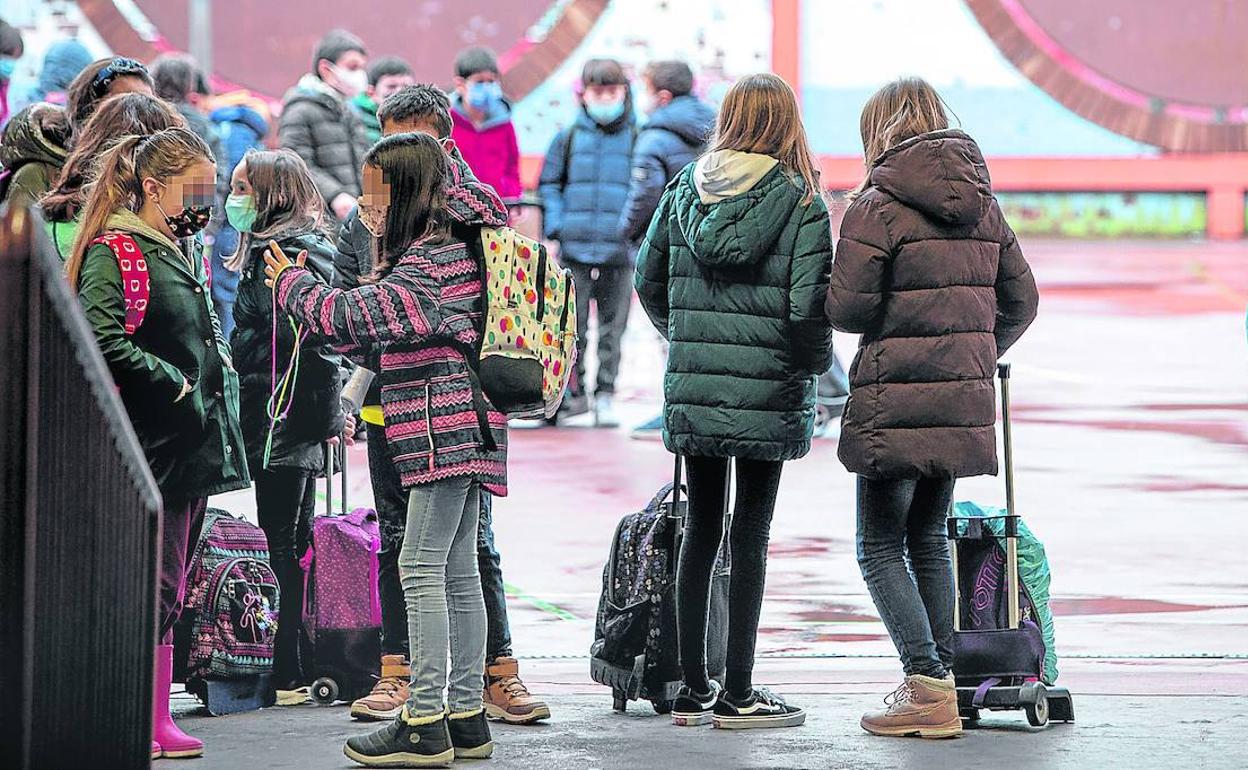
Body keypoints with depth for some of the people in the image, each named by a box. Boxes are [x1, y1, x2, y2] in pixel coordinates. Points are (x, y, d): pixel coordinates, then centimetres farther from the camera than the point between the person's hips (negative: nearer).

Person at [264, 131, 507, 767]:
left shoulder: (430, 261, -14)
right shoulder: (448, 248, 18)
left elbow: (355, 318, -21)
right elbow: (389, 326, 24)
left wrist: (293, 284, -4)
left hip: (445, 428, -10)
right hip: (462, 430, 10)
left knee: (422, 567, -10)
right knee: (457, 572, 11)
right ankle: (466, 716, 15)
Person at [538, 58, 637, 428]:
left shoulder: (636, 139, 4)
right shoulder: (569, 138, 6)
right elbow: (550, 184, 12)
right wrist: (556, 225, 0)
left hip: (619, 251, 0)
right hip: (574, 249, 1)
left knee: (612, 327, 4)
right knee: (571, 325, 3)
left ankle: (605, 397, 12)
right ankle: (572, 392, 14)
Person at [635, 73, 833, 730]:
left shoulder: (684, 191, 5)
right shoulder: (802, 202, -8)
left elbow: (648, 281, 10)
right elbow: (808, 305, -15)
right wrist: (817, 361, 3)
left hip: (691, 390, 4)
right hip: (766, 393, -4)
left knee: (700, 529, 12)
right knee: (750, 534, 2)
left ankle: (691, 688, 15)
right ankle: (737, 694, 3)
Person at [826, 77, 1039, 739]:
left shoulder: (879, 205, -10)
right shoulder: (983, 206, 10)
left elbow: (848, 306, -14)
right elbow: (1019, 300, 13)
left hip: (896, 400, -6)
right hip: (963, 403, 6)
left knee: (880, 547, 2)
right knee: (928, 538, 18)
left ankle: (928, 691, -8)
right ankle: (942, 681, 17)